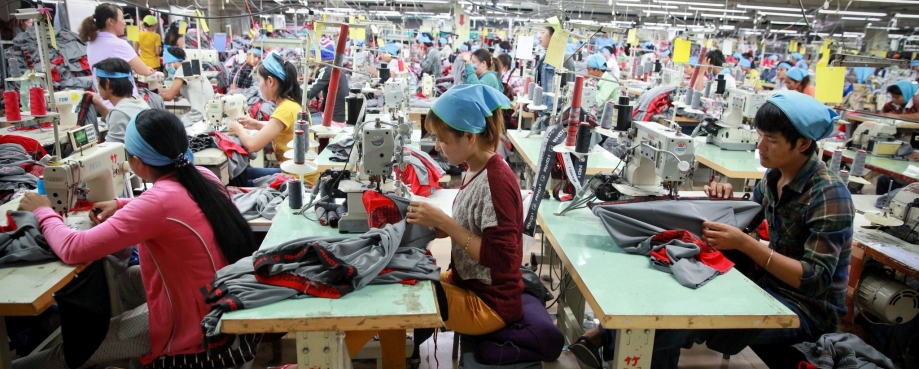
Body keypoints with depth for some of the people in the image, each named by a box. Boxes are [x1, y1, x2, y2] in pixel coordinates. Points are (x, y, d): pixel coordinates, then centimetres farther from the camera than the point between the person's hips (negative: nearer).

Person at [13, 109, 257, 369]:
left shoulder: (160, 201, -27)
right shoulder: (204, 178, -4)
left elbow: (74, 250, -21)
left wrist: (43, 212, -3)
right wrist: (121, 205, 7)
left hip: (189, 324, -7)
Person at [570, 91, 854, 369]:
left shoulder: (829, 195, -22)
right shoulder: (775, 175, 0)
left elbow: (816, 280, -25)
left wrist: (743, 243, -33)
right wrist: (727, 202, -9)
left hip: (810, 306, -7)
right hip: (770, 283, 7)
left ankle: (608, 338, -21)